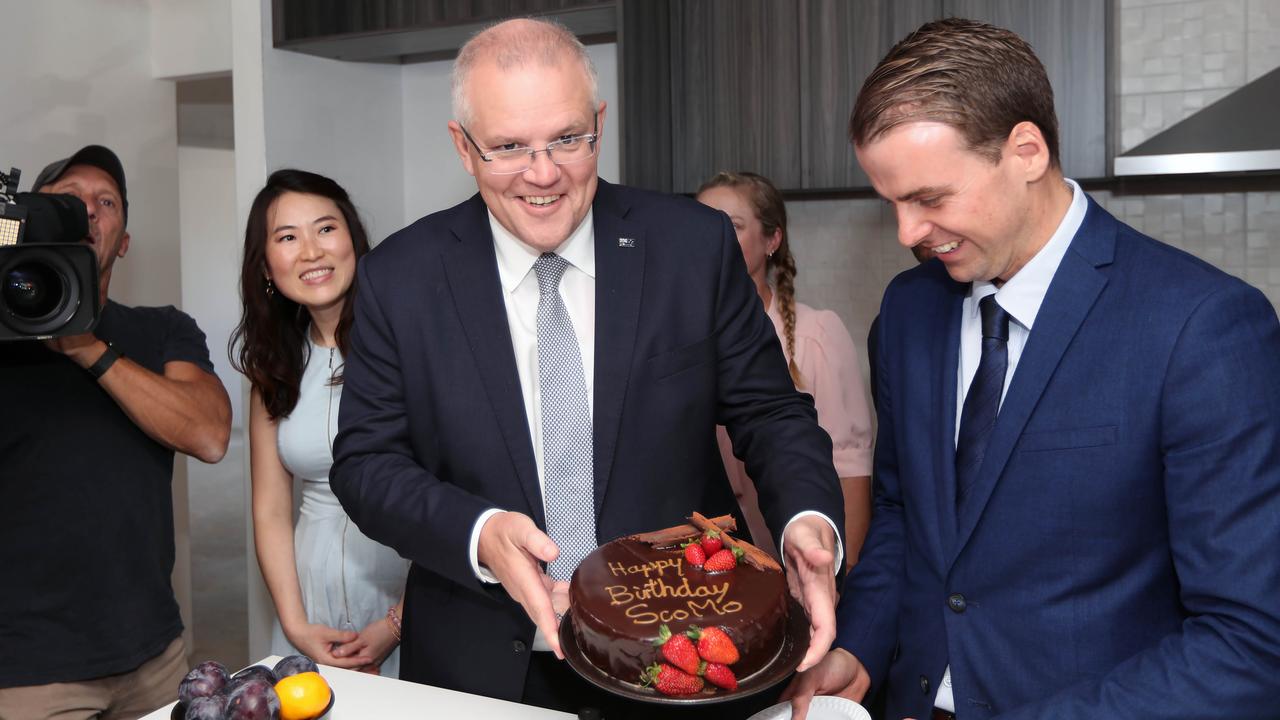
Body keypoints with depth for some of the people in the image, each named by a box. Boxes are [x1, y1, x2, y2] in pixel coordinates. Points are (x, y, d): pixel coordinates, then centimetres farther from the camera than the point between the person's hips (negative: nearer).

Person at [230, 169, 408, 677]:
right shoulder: (274, 366, 7)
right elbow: (270, 511, 8)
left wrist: (399, 623, -14)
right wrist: (296, 626, -3)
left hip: (406, 589, -4)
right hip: (313, 601, 4)